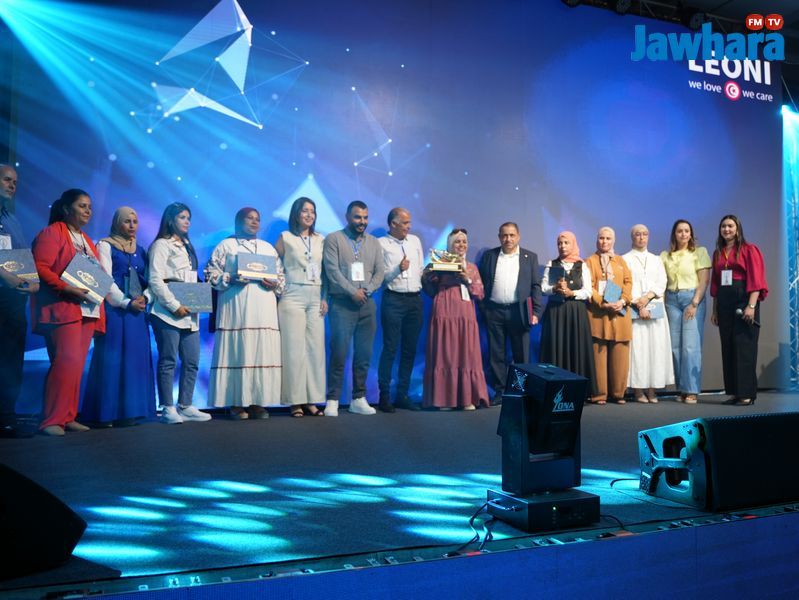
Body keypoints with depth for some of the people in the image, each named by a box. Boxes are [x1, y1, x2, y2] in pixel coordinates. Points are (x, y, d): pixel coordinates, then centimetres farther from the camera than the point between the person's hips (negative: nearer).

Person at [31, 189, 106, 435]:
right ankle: (52, 421, -12)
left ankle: (68, 417, 9)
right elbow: (40, 268, -12)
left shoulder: (86, 240, 24)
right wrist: (67, 289, -21)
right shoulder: (52, 233, -1)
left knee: (77, 365, 5)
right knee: (67, 361, -16)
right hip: (62, 309, -8)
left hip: (88, 310, 8)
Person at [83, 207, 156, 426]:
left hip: (137, 310, 6)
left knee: (136, 358, 3)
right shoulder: (106, 246, 2)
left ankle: (131, 410, 7)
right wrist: (126, 302, -13)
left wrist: (144, 297, -4)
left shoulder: (140, 250, 19)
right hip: (114, 310, -6)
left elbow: (148, 279, 15)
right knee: (113, 359, -7)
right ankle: (110, 412, -3)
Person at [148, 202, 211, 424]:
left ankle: (185, 406, 11)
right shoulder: (161, 245, 0)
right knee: (168, 361, -5)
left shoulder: (187, 247, 23)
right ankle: (168, 409, 1)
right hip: (168, 312, -7)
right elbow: (155, 280, -9)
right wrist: (175, 306, -15)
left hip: (189, 314, 7)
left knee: (192, 361, 4)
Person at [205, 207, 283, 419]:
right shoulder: (225, 246, 10)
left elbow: (282, 276, 18)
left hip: (264, 308, 4)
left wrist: (275, 284, -3)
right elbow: (212, 274, 3)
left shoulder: (268, 247, 22)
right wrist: (231, 279, -13)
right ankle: (237, 402, -3)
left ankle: (258, 401, 2)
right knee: (237, 351, -8)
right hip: (236, 307, -3)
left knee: (263, 351, -3)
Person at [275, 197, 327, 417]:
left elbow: (326, 271, 12)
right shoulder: (285, 238, 5)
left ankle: (311, 399, 6)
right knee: (294, 348, -4)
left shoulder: (320, 240, 14)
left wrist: (325, 298, 5)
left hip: (315, 298, 4)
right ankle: (295, 401, 1)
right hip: (293, 297, -4)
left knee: (315, 348, 0)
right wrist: (276, 286, -5)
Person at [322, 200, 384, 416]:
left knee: (364, 354, 5)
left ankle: (359, 399, 13)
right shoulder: (334, 239, 2)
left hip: (367, 304, 5)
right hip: (342, 303, -4)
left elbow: (379, 272, 10)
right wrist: (353, 292, -12)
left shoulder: (373, 243, 16)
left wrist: (367, 290, -7)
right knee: (339, 353, -6)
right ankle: (332, 400, 1)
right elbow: (332, 270, -7)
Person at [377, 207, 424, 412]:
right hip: (393, 299, -5)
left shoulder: (415, 240, 15)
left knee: (410, 349, 7)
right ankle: (384, 396, 2)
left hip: (415, 299, 6)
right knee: (390, 348, -5)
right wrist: (398, 269, -18)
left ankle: (402, 395, 15)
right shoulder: (381, 244, -1)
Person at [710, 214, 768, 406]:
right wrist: (715, 309, 11)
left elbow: (756, 279, -8)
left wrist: (751, 305, -18)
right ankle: (734, 392, 12)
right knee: (728, 348, 5)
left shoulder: (748, 250, -1)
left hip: (744, 299, -5)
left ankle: (747, 393, -1)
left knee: (744, 347, -5)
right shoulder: (718, 253, 15)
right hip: (724, 302, 6)